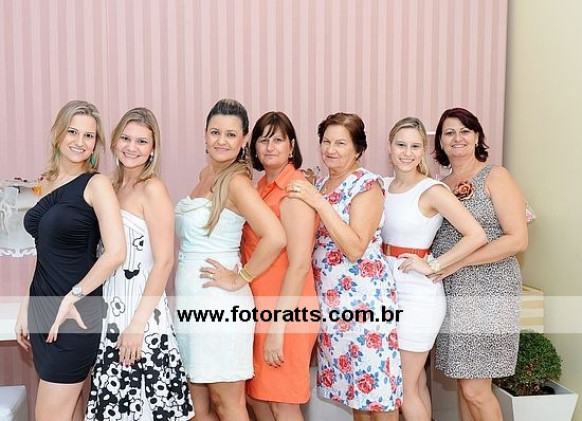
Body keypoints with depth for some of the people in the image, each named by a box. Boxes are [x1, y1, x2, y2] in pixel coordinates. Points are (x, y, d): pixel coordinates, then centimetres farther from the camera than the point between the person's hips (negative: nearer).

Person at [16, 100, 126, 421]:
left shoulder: (96, 184, -10)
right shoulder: (47, 182, 11)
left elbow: (116, 252, -20)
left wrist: (71, 298, -15)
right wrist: (26, 309, 15)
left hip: (75, 314, -6)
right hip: (42, 311, 6)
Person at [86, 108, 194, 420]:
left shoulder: (152, 189, -12)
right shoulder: (113, 186, 10)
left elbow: (164, 261, -16)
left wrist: (137, 323, -18)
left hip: (141, 310, -7)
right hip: (111, 310, 7)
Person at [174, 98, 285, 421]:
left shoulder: (236, 181, -15)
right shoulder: (205, 174, 10)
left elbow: (275, 237, -29)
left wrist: (240, 278, -18)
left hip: (219, 303, -8)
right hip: (189, 299, 8)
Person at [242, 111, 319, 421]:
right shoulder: (263, 186, 10)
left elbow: (299, 264, -21)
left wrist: (277, 327, -20)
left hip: (285, 311, -8)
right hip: (260, 307, 8)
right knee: (258, 396, 19)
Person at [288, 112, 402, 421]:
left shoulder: (367, 185, -10)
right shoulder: (318, 186, 11)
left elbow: (355, 248, -21)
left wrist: (319, 202, -22)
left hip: (364, 298, -7)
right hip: (328, 298, 7)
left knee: (375, 385, 2)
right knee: (352, 384, 15)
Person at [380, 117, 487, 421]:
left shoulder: (432, 190, -13)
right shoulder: (383, 186, 6)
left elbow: (476, 236, -18)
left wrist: (432, 266, -17)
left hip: (418, 295, -6)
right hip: (389, 290, 6)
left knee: (405, 387, 3)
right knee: (416, 381, 17)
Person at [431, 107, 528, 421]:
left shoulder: (494, 176, -4)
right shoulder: (440, 185, 12)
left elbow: (517, 240, -12)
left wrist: (455, 263, -16)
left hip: (487, 293, -5)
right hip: (449, 295, 5)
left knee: (475, 390, -5)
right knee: (463, 383, 12)